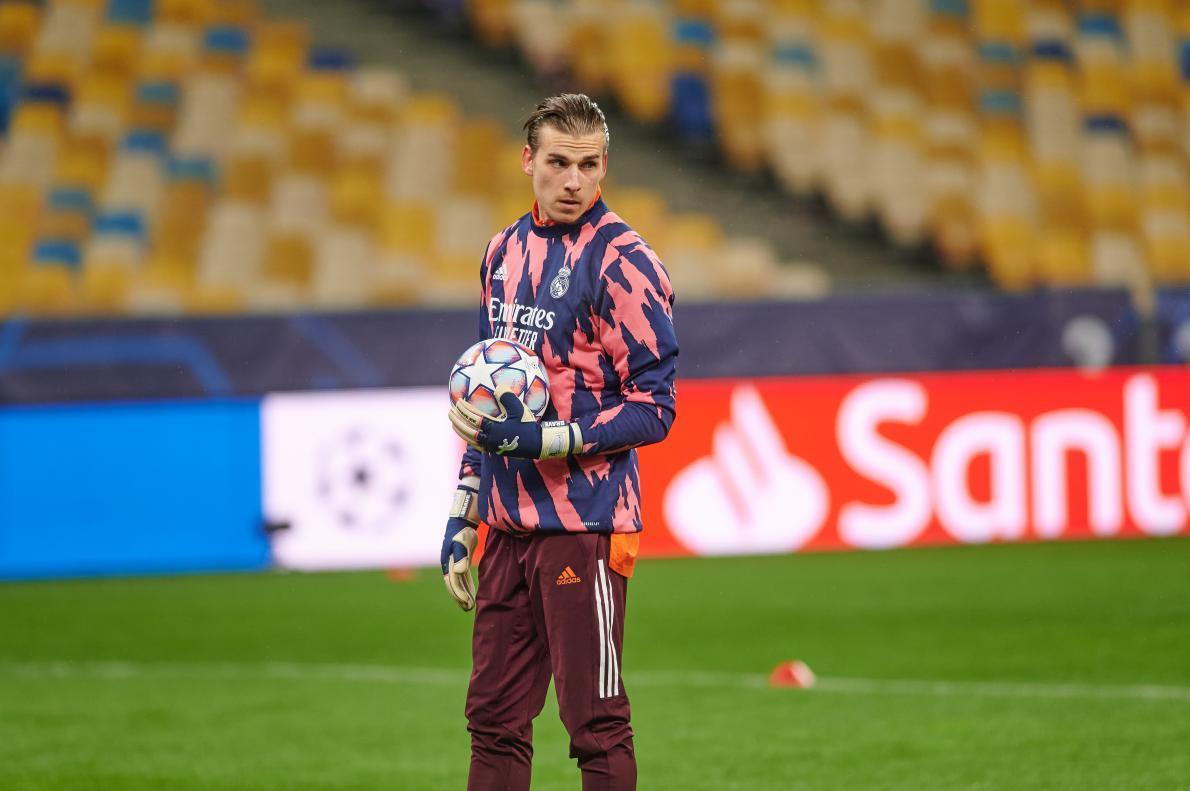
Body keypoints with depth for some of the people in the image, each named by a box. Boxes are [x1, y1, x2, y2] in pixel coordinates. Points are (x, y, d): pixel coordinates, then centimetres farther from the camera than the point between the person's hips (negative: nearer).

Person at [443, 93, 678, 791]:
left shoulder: (622, 262, -9)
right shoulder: (505, 251, 14)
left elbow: (653, 408, -12)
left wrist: (541, 440, -19)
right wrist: (462, 515, 18)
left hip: (585, 526, -7)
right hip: (510, 521, 7)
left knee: (597, 724, -4)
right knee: (495, 720, 9)